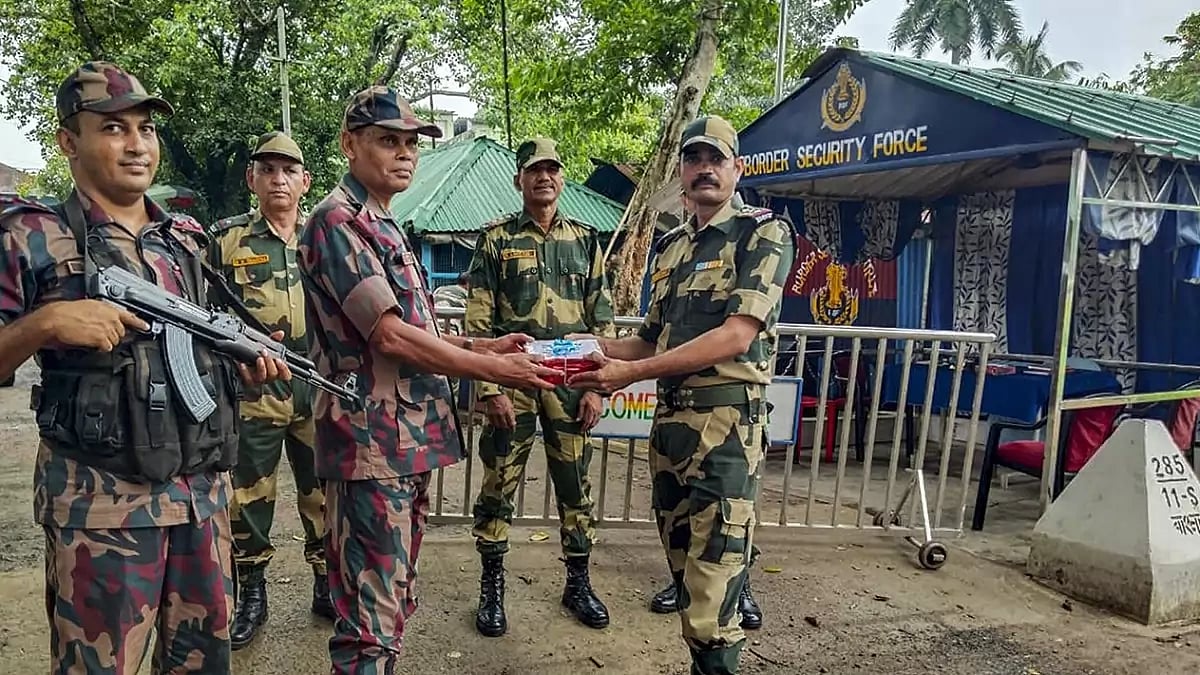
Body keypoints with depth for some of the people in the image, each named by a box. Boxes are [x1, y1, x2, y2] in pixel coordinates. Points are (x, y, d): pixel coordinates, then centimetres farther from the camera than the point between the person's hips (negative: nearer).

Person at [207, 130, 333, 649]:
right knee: (247, 497, 7)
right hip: (251, 394, -1)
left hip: (321, 392, 2)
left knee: (324, 494, 11)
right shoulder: (225, 239, 3)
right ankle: (251, 596, 23)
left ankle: (327, 586, 27)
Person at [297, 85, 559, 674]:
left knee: (396, 599, 19)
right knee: (370, 614, -3)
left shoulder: (385, 227, 18)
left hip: (410, 438, 10)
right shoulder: (336, 221, -11)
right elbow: (389, 337, -19)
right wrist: (493, 370, -14)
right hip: (371, 441, -10)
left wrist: (483, 345, 9)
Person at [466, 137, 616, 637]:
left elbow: (602, 320, 8)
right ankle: (492, 589, 20)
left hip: (570, 385, 3)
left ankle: (578, 584, 25)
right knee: (499, 486, 5)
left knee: (576, 487, 10)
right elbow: (478, 322, -3)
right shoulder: (497, 239, 1)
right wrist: (491, 388, -10)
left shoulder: (585, 240, 9)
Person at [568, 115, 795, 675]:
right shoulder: (670, 246, 17)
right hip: (669, 417, 7)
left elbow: (736, 337, -16)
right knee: (683, 562, 15)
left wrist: (633, 372, -19)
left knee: (711, 575, -8)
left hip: (726, 419, -7)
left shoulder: (764, 233, -4)